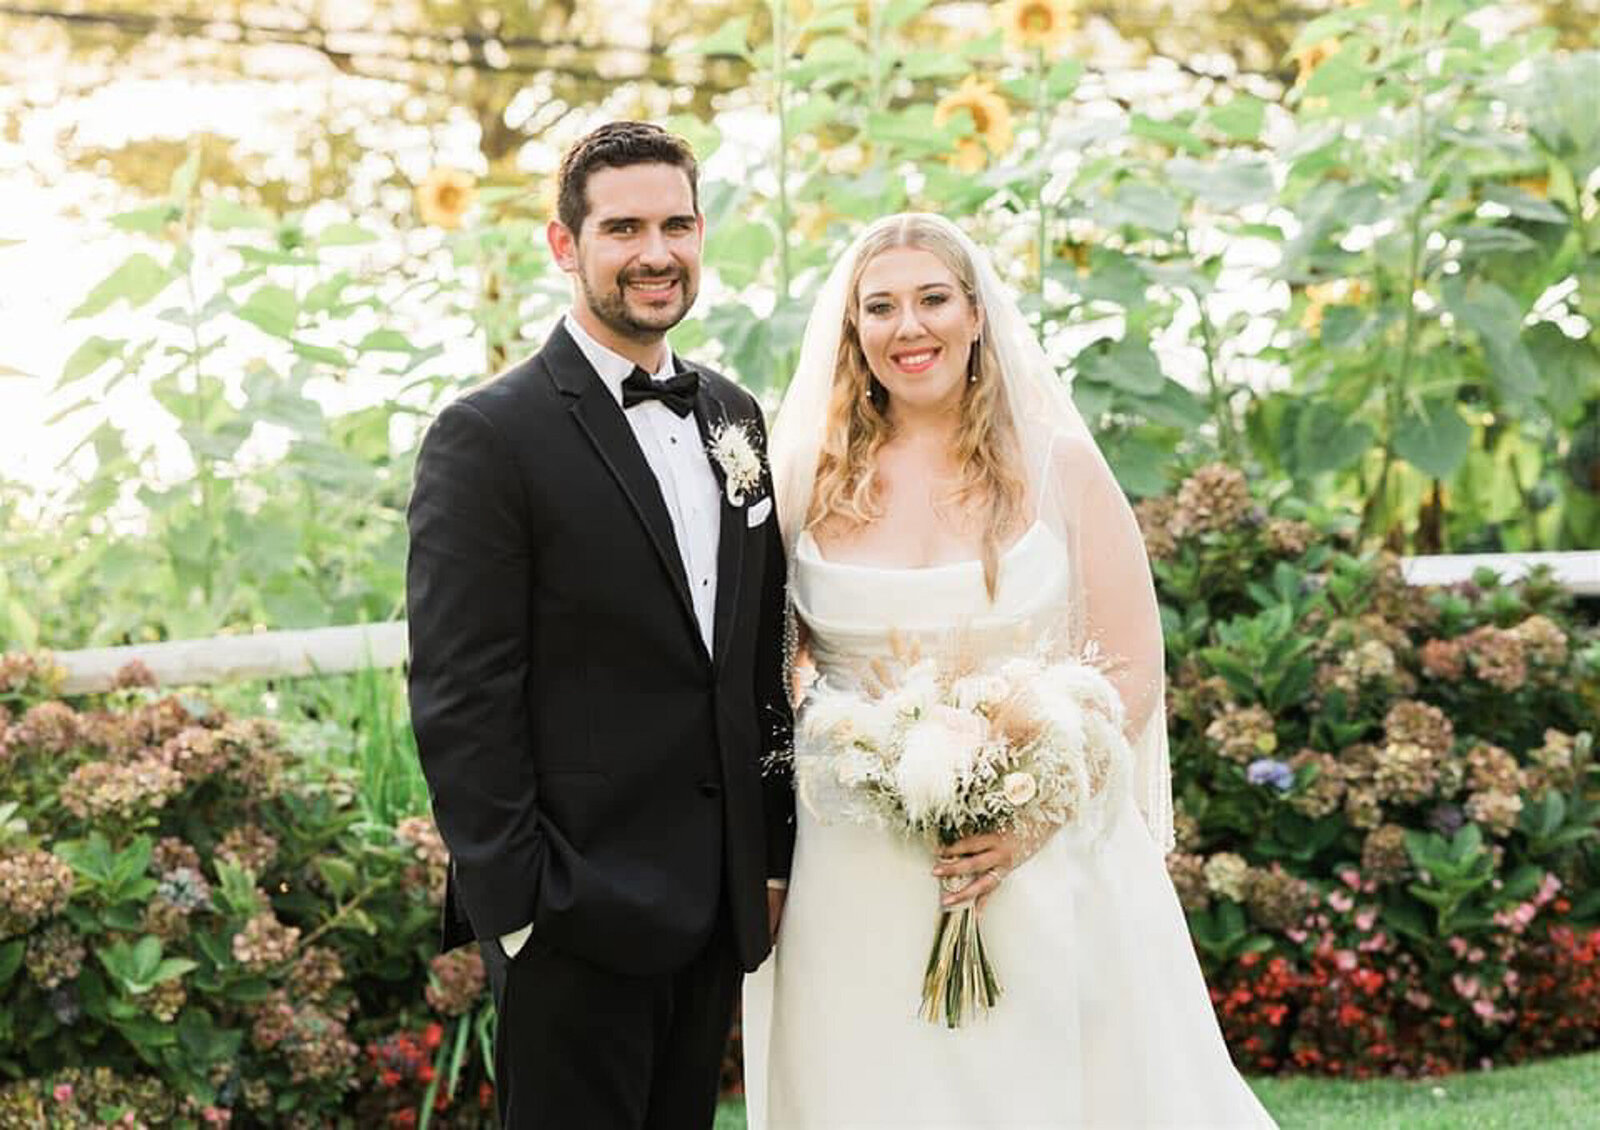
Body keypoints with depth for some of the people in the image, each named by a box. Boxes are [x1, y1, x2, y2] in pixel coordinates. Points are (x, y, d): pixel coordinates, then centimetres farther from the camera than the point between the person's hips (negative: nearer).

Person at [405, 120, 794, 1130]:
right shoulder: (491, 438, -11)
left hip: (717, 911, 6)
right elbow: (459, 704, -14)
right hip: (578, 920, -6)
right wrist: (516, 910, -16)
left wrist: (772, 857, 12)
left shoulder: (734, 418, 10)